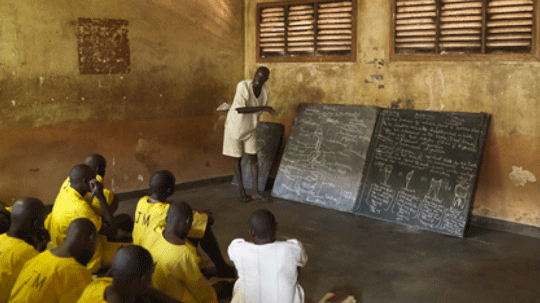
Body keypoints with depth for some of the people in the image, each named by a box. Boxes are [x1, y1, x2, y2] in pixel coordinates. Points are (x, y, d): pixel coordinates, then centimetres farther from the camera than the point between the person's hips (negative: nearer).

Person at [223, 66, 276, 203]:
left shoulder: (265, 91, -6)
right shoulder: (243, 86, -24)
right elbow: (239, 109, -34)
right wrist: (263, 108, -36)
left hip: (250, 129, 5)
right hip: (235, 127, -5)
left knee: (253, 158, 3)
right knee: (237, 159, 5)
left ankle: (255, 192, 9)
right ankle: (242, 191, 15)